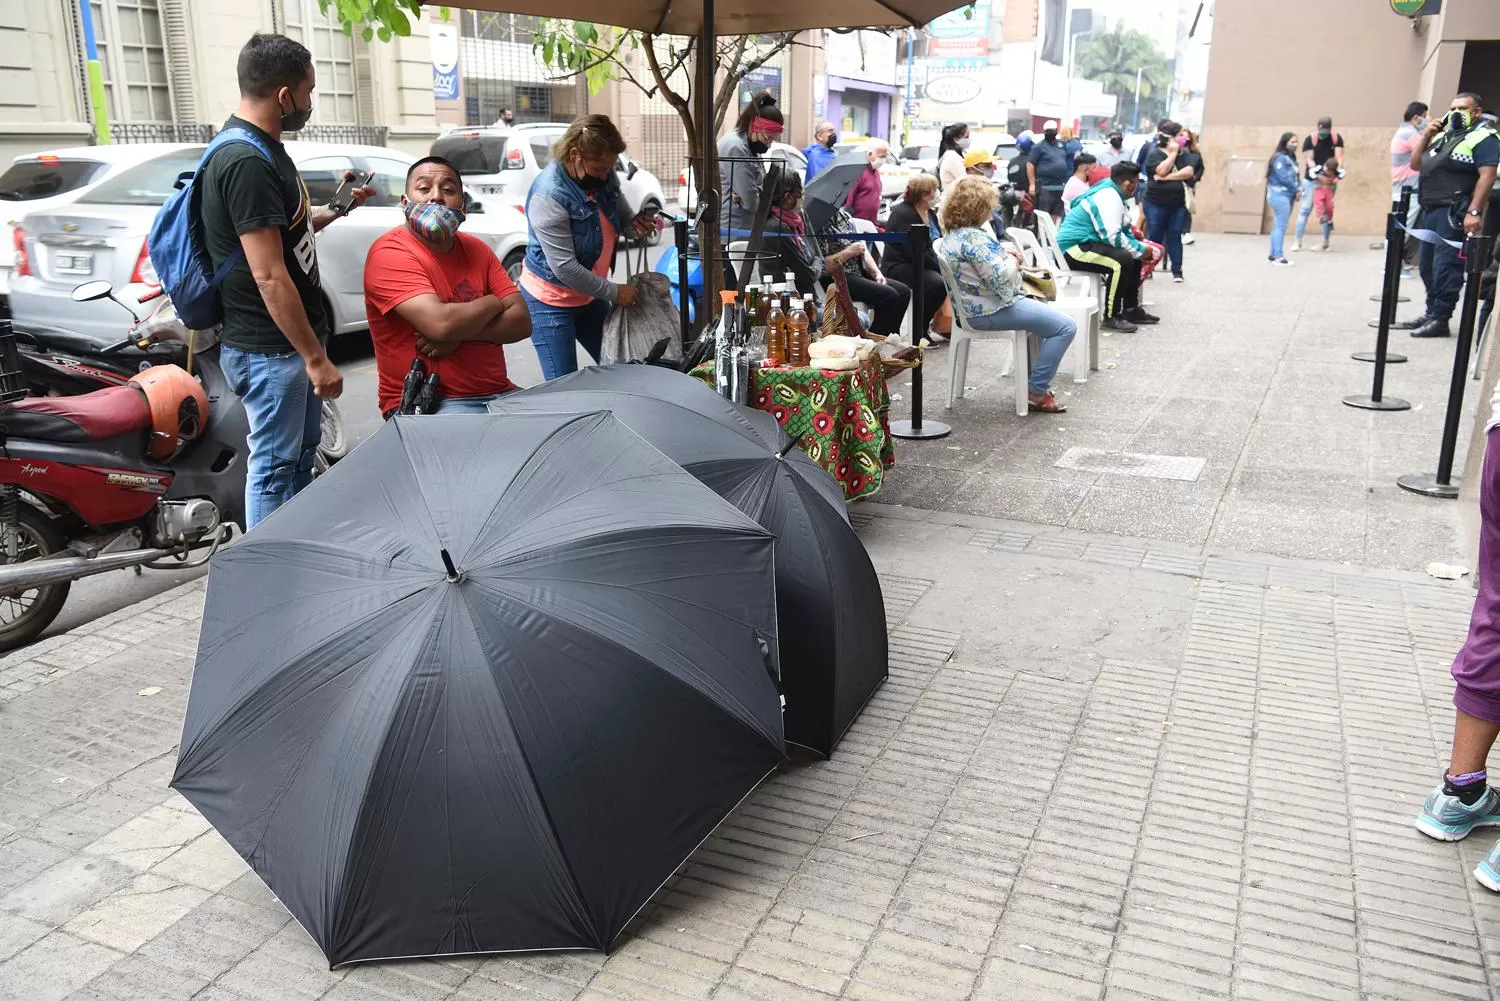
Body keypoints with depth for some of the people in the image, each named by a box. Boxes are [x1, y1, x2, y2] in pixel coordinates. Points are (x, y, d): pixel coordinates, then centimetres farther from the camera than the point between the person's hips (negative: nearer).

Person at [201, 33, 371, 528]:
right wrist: (316, 357, -24)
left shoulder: (264, 149, 9)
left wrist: (335, 210, 17)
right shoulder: (246, 161, -22)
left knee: (303, 450, 21)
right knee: (274, 466, 1)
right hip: (269, 348, -11)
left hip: (292, 339, 11)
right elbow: (268, 275, -26)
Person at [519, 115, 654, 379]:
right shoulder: (548, 195, -27)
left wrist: (633, 224, -6)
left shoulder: (604, 175, -5)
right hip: (550, 300, -8)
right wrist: (614, 293, -18)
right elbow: (565, 267, -27)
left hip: (589, 294, 8)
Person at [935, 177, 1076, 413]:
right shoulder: (974, 238, -24)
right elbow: (1001, 279, -28)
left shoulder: (949, 235, 8)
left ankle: (1032, 377, 34)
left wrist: (1005, 256, 6)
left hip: (971, 307, 11)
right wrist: (1011, 261, -7)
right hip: (990, 311, -11)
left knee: (1039, 311, 33)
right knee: (1066, 327, -8)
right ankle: (1036, 391, -3)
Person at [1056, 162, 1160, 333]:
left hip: (1082, 244, 11)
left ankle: (1131, 309, 19)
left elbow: (1121, 228, 25)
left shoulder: (1109, 192, 14)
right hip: (1072, 249, -11)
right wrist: (1140, 249, -14)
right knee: (1122, 259, -27)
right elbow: (1112, 237, -26)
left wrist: (1138, 246, 7)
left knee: (1133, 256, 13)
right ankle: (1111, 316, -18)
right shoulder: (1109, 198, -18)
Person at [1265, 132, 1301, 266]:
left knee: (1279, 226, 11)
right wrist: (1297, 189, -9)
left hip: (1288, 195, 9)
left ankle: (1273, 254, 15)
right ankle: (1279, 256, -12)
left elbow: (1295, 176, 14)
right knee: (1281, 226, -12)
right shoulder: (1280, 158, -14)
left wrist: (1298, 189, -4)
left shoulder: (1291, 157, 16)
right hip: (1279, 195, -9)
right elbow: (1284, 177, -19)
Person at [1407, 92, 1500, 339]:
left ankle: (1440, 319, -10)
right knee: (1428, 266, 11)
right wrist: (1425, 136, 8)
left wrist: (1475, 212, -23)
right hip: (1430, 210, 9)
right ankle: (1431, 314, 20)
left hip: (1454, 213, -9)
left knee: (1446, 265, -11)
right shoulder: (1443, 134, 21)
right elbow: (1415, 164, 21)